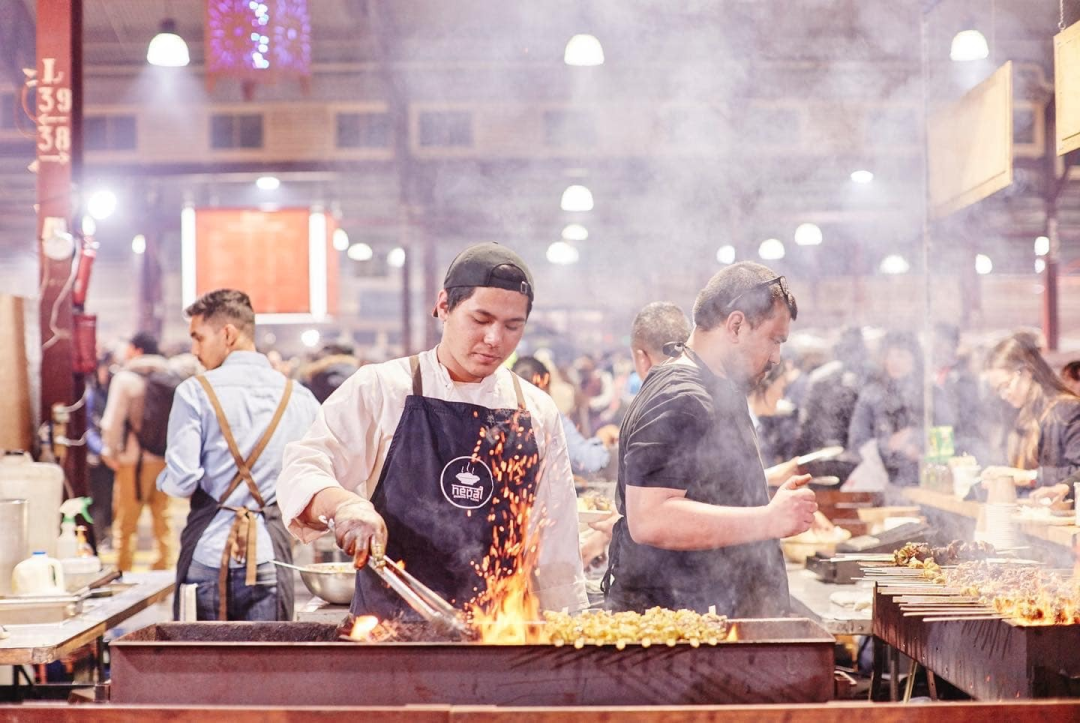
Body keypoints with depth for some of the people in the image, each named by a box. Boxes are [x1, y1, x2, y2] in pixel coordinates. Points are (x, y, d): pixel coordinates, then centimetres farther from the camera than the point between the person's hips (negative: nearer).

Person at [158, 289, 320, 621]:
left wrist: (163, 480, 13)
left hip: (207, 556, -2)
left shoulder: (195, 392, -4)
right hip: (269, 558, 2)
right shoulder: (301, 399, 5)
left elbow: (182, 481, -9)